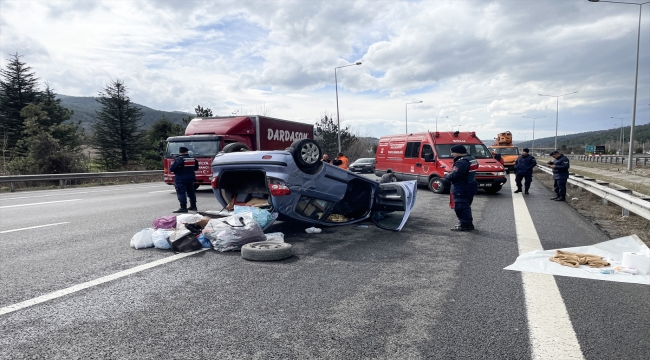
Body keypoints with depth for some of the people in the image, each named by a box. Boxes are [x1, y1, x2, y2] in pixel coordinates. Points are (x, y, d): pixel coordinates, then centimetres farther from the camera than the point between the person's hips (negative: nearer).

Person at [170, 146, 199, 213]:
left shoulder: (179, 160, -14)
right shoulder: (193, 159, 4)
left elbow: (171, 169, -15)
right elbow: (196, 168, 16)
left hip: (181, 179, -6)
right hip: (191, 178, 7)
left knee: (181, 193, -4)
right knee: (191, 192, 16)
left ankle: (183, 208, -9)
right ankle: (193, 206, 23)